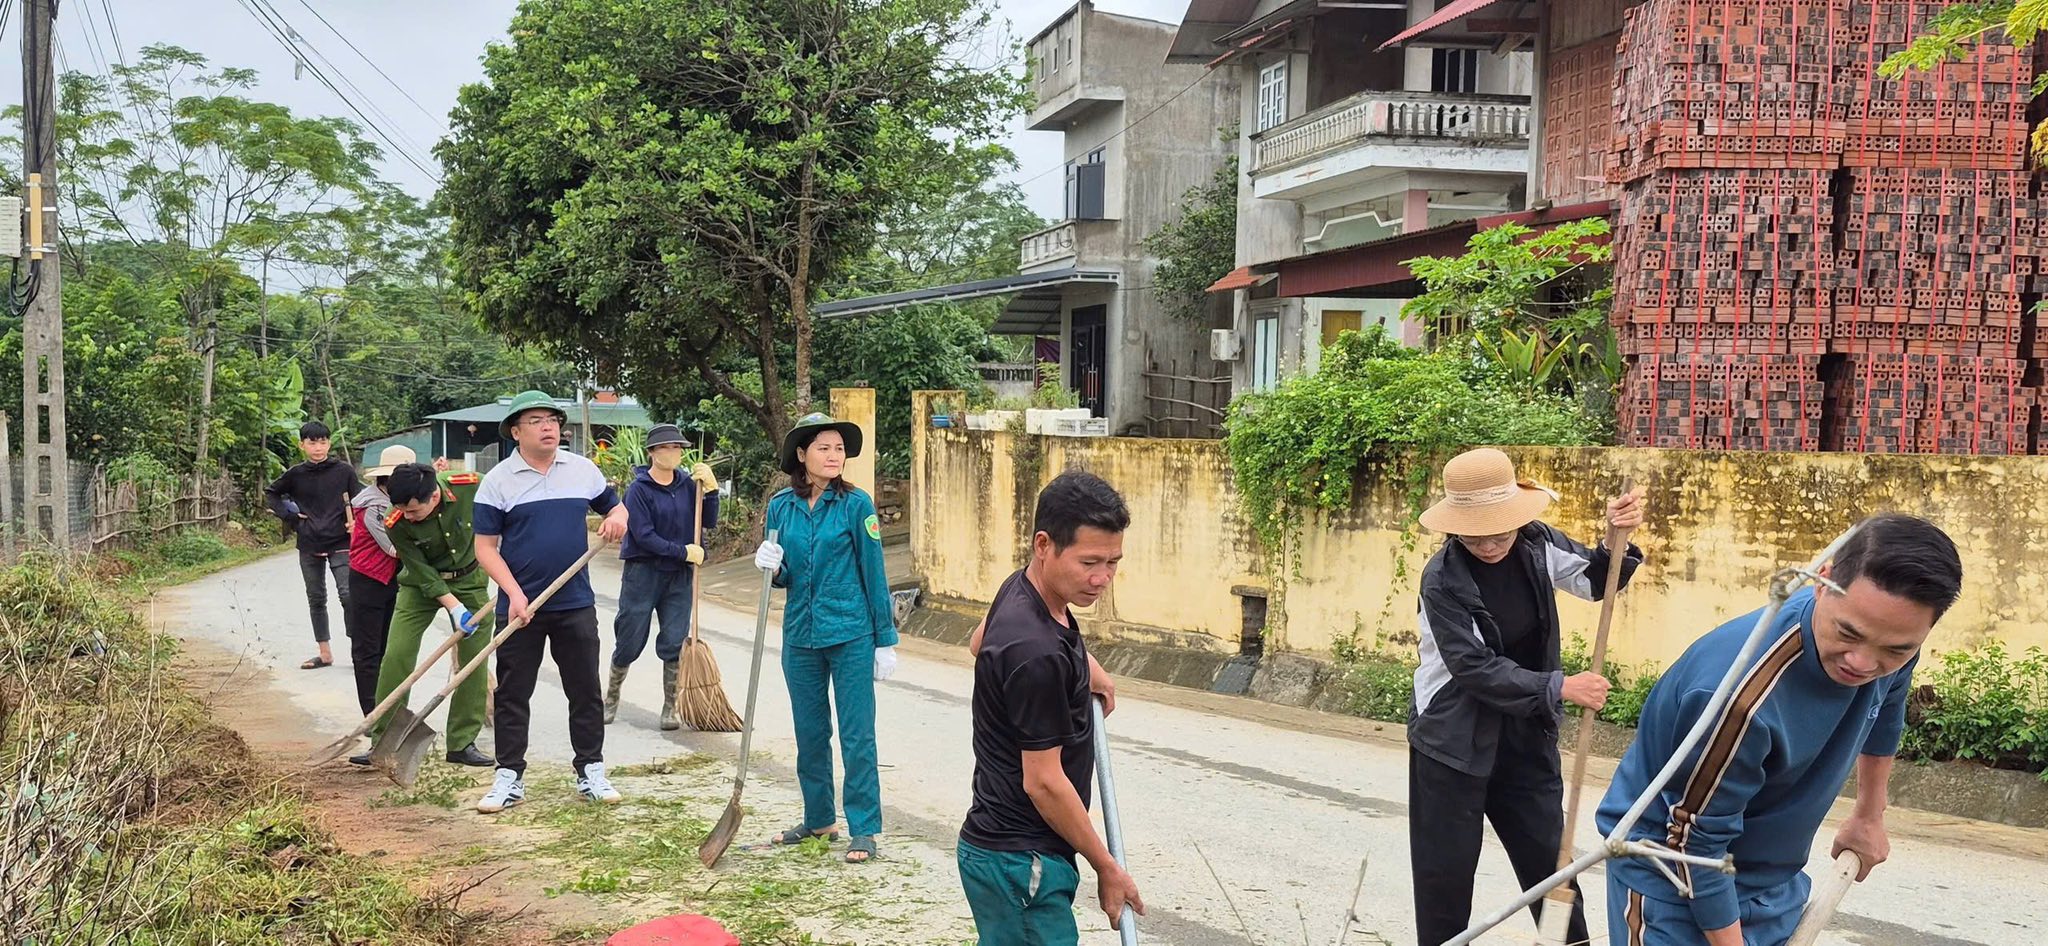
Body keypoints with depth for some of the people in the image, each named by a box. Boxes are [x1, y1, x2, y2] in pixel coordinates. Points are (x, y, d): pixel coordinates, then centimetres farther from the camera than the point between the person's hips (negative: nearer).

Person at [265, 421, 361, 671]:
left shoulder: (344, 471, -3)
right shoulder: (296, 475, 2)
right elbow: (271, 493, 18)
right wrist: (288, 517, 5)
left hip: (340, 544, -3)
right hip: (309, 547, 3)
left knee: (347, 594, -12)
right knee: (316, 600, 9)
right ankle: (325, 653, 18)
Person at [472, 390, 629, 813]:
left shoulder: (583, 469, 5)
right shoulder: (498, 480, -4)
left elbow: (614, 506, 19)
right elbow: (485, 547, -5)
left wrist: (616, 517, -6)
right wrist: (514, 594, -16)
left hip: (576, 604, 3)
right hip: (520, 607, -2)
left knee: (586, 691, 8)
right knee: (511, 696, 5)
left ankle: (591, 771, 19)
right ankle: (509, 778, 16)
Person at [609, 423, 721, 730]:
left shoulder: (688, 485, 4)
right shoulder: (639, 489, -10)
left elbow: (709, 522, 2)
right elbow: (644, 535, -15)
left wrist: (710, 488, -10)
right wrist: (682, 551, -17)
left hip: (679, 577, 3)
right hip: (642, 572, -3)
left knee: (674, 643, 1)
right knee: (629, 643, 6)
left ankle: (670, 709, 12)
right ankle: (611, 698, 28)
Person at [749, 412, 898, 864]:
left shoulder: (855, 504, -7)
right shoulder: (781, 505, 4)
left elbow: (873, 572, -4)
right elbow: (783, 576, 14)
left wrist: (885, 639, -4)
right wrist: (771, 567, -10)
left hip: (850, 634, -4)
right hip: (800, 635, 4)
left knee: (856, 734, -1)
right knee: (810, 733, 14)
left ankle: (863, 830, 8)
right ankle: (819, 819, 29)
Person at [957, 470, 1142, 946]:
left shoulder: (1020, 589, 3)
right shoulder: (1037, 653, -26)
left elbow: (980, 643, 26)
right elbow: (1043, 781, -21)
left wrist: (1078, 662, 16)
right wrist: (1108, 869, -9)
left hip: (1002, 847, 10)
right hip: (1019, 861, -10)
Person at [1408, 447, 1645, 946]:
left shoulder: (1536, 542, -9)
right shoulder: (1442, 580, -21)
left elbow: (1595, 581, 6)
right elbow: (1474, 668, -22)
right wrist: (1558, 687, -25)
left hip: (1526, 733, 4)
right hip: (1453, 740, -4)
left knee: (1550, 860, 14)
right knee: (1446, 872, 7)